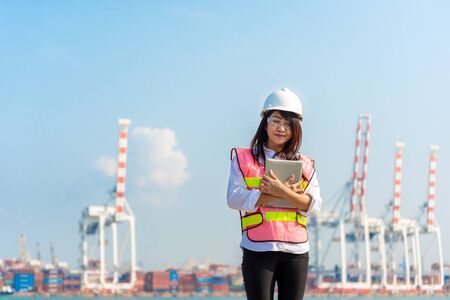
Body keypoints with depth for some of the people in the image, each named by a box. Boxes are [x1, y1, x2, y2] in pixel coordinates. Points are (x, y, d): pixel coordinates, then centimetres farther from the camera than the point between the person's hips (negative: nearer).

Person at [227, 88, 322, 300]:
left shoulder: (304, 165, 12)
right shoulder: (243, 158, 6)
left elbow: (314, 205, -2)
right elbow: (234, 198, -8)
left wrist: (284, 192, -17)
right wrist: (275, 194, -14)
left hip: (296, 252, 3)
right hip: (258, 250, -2)